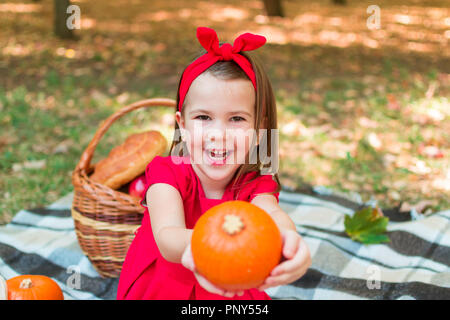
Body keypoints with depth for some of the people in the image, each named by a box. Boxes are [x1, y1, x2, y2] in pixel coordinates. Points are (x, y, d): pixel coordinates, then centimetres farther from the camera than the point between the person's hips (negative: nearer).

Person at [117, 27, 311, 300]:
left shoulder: (256, 186, -9)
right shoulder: (167, 173, -13)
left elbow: (271, 215, -33)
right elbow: (166, 234, -33)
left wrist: (288, 239, -57)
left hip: (232, 292, 2)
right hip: (158, 289, -1)